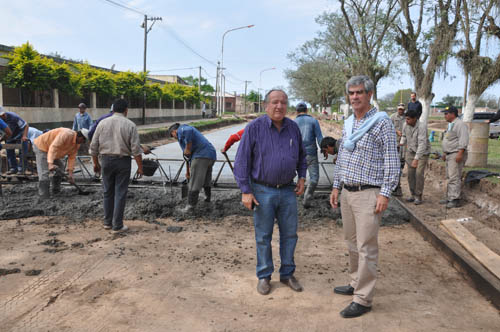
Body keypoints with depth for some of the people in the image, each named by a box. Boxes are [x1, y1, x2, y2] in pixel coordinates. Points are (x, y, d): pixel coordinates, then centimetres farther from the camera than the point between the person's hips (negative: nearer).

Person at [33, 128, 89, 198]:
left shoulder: (77, 144, -4)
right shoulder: (67, 134, -33)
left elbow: (72, 157, -5)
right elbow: (53, 147, -40)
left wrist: (70, 173, -14)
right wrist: (50, 163, -49)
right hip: (41, 146, -10)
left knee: (60, 167, 13)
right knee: (44, 173, -16)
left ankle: (56, 191, 23)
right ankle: (44, 196, -14)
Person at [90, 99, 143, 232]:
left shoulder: (103, 123, 4)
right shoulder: (130, 125, -4)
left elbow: (93, 146, 6)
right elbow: (136, 149, -9)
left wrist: (96, 163, 16)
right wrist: (140, 166, -2)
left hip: (106, 160, 3)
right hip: (123, 161, -3)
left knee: (108, 192, 15)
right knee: (120, 193, 2)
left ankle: (108, 222, 23)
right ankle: (117, 225, 5)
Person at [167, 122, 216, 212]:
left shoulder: (181, 129, 5)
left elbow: (188, 131, -23)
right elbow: (191, 154, 36)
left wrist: (187, 149, -15)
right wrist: (188, 170, 39)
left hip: (201, 155, -10)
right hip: (211, 155, 10)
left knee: (194, 183, -5)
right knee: (206, 179, 28)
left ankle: (190, 206, -1)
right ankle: (208, 197, 47)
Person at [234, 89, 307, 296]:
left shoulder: (293, 128, 4)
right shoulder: (254, 128, -9)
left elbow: (301, 155, 19)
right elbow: (242, 161, -9)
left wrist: (302, 178, 8)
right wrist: (245, 191, -13)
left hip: (288, 191, 4)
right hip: (263, 191, -4)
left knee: (289, 234, 11)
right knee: (263, 236, 6)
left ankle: (287, 274, 27)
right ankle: (264, 276, 22)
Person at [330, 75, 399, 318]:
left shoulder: (382, 122, -9)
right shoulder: (348, 123, 12)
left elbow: (392, 161, -11)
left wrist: (385, 194, -16)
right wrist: (336, 186, 16)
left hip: (368, 194, -7)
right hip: (347, 193, 7)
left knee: (366, 248, -2)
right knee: (352, 243, 16)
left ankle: (363, 299, 6)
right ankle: (356, 283, 32)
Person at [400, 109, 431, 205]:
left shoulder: (422, 127, -27)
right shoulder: (405, 125, -9)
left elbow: (422, 144, -33)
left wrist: (416, 158, -39)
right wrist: (402, 143, -9)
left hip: (422, 153, -5)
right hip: (411, 152, 5)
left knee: (419, 173, -12)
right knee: (410, 174, 4)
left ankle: (418, 196, -1)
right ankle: (413, 195, 16)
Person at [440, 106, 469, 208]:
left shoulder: (460, 124, -12)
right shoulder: (450, 125, 20)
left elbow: (464, 140, -21)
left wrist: (460, 153, -27)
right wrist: (445, 153, 26)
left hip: (456, 155, -10)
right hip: (449, 155, 10)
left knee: (454, 178, -12)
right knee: (450, 177, 12)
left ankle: (455, 200, -11)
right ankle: (449, 198, 18)